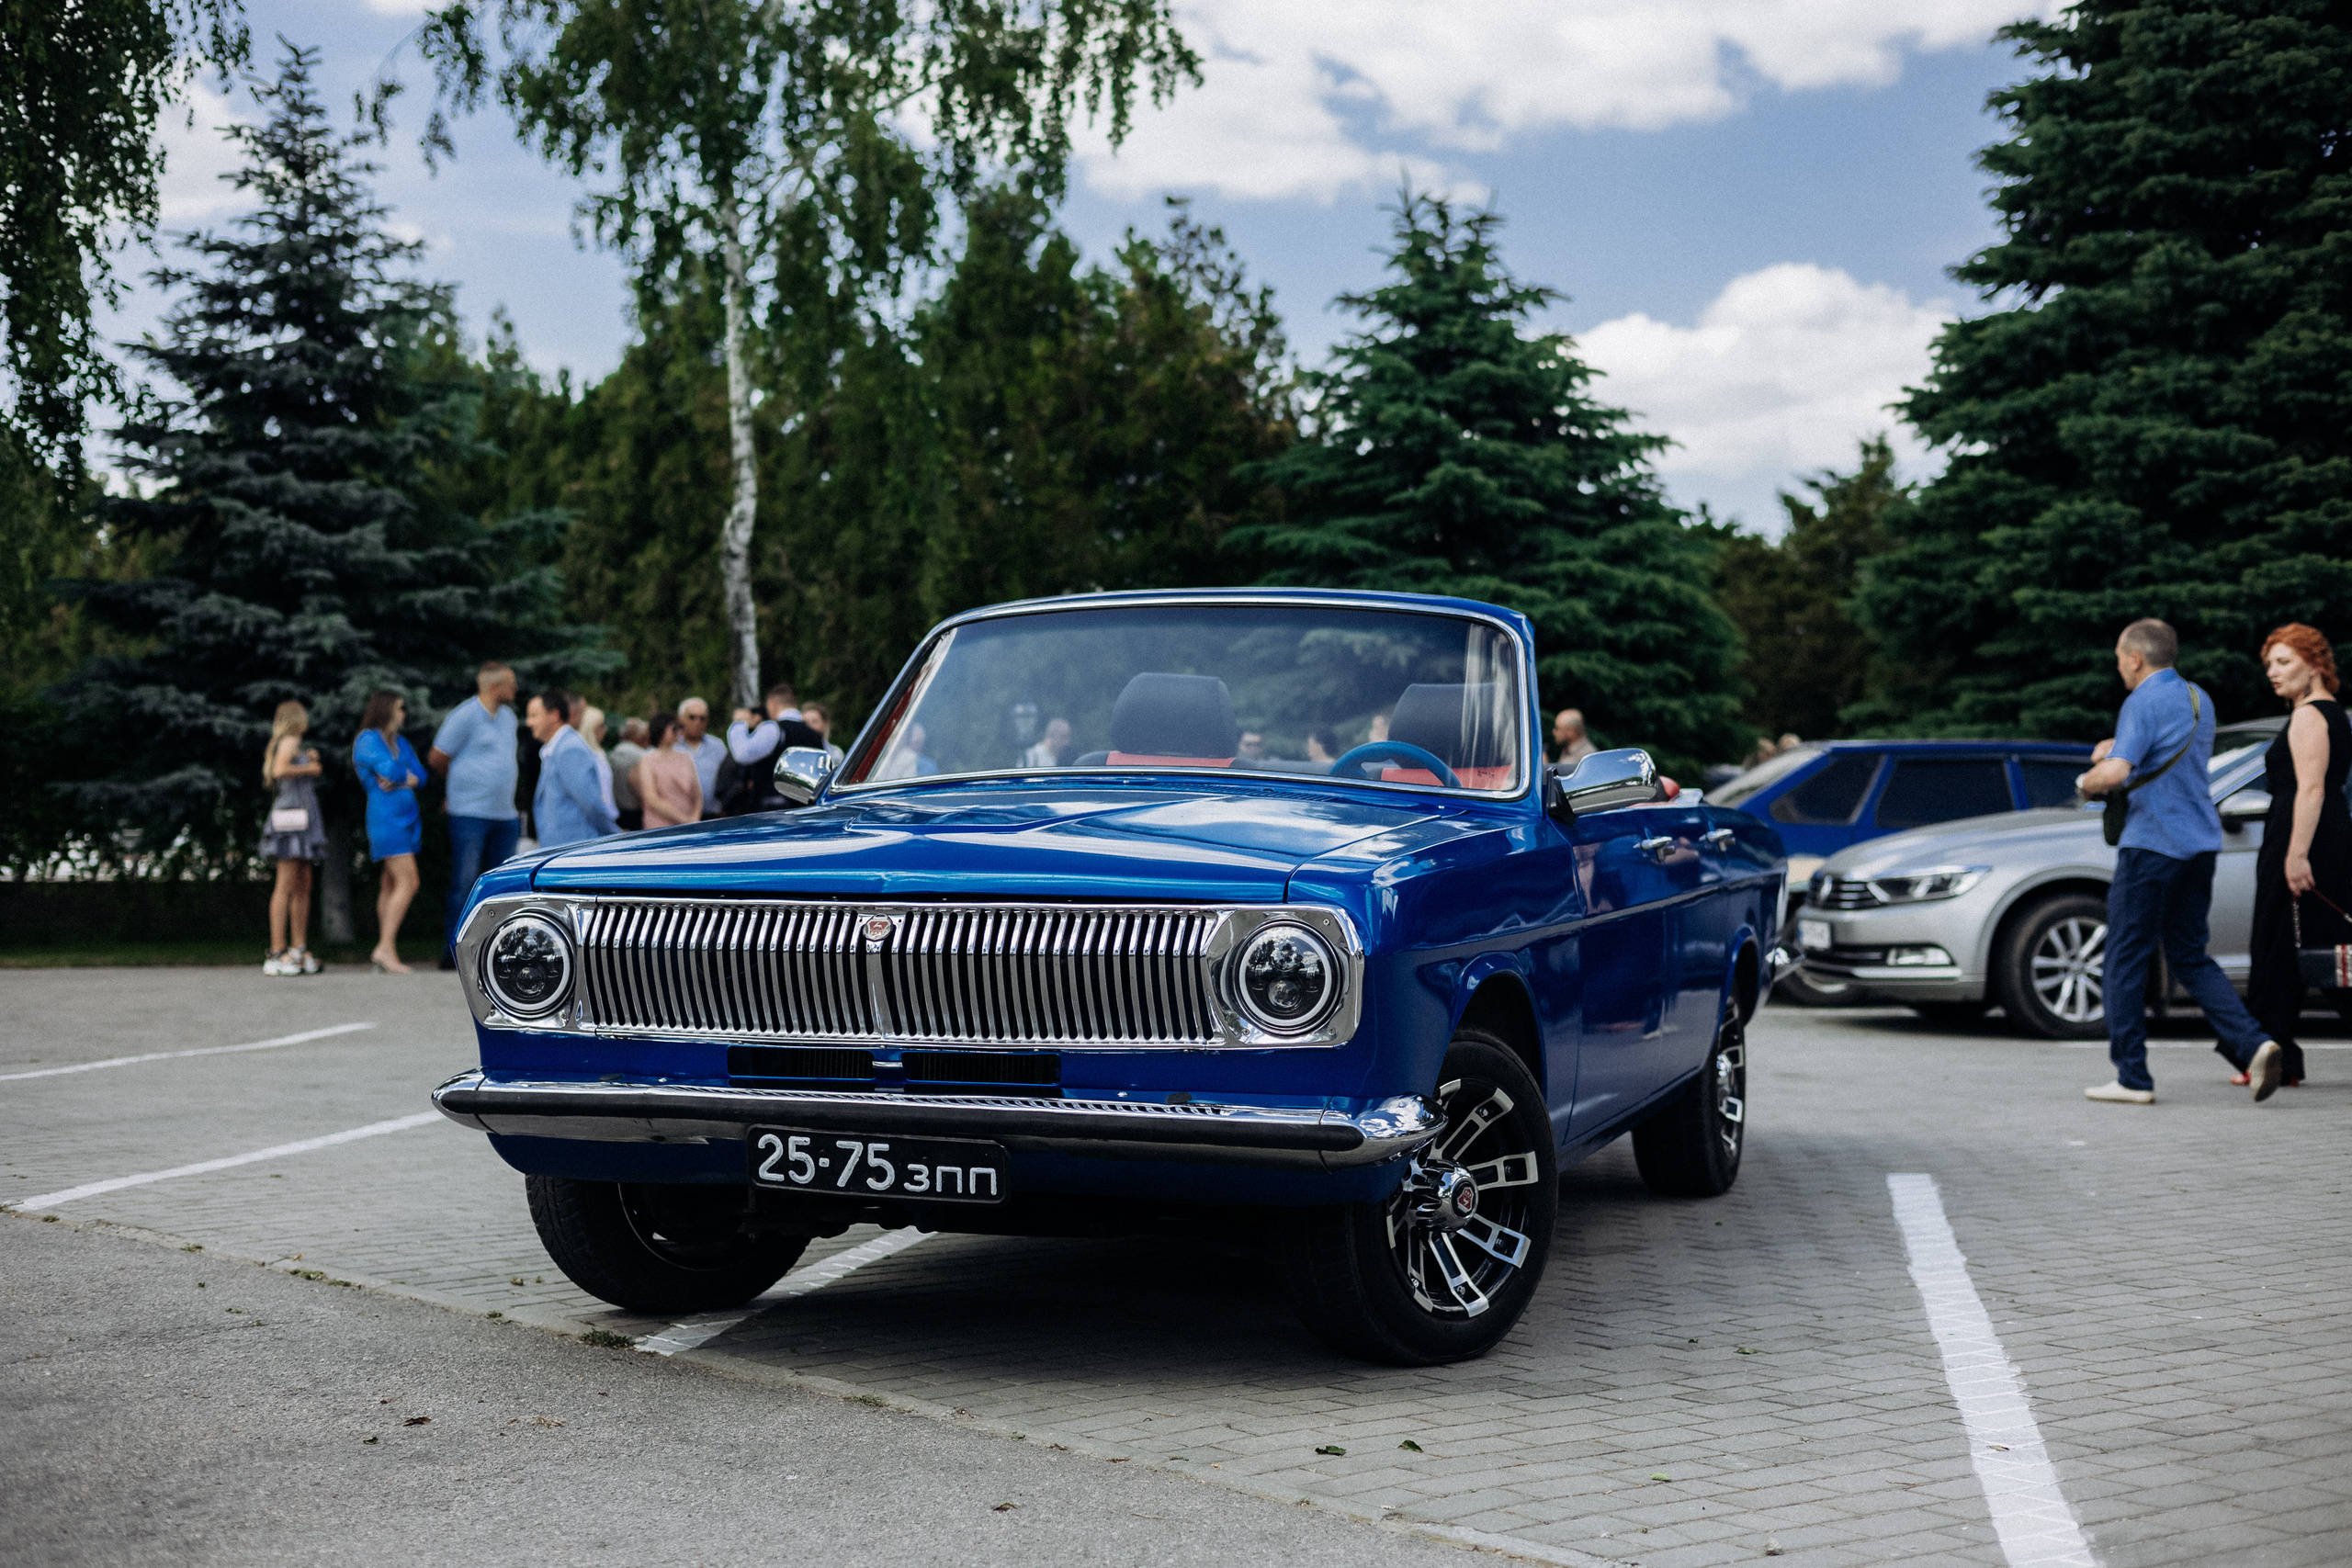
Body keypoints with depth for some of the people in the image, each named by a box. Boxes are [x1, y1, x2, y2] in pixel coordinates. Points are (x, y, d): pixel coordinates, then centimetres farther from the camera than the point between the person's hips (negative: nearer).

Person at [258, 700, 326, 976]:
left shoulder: (288, 745, 22)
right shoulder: (289, 741, -7)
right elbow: (279, 770, -25)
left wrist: (309, 761, 23)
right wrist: (308, 769, -11)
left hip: (303, 819, 10)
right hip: (292, 816, -10)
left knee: (303, 885, 10)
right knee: (286, 885, -12)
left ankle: (299, 950, 13)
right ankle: (277, 954, -15)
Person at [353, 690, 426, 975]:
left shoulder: (401, 742, 18)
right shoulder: (367, 740, -6)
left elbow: (420, 775, 8)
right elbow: (389, 769, -19)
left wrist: (400, 779, -11)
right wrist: (406, 775, 2)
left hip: (406, 818, 8)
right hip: (387, 819, -8)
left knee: (391, 885, 6)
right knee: (408, 882, -17)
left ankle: (385, 954, 6)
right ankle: (385, 949, -18)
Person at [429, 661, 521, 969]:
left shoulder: (508, 717, 16)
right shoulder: (465, 716, -8)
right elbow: (436, 758, -3)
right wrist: (459, 783, 12)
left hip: (504, 815, 7)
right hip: (470, 813, -7)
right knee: (464, 883, -8)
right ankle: (453, 952, -4)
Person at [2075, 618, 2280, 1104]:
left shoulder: (2143, 703, -13)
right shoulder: (2199, 700, 14)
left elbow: (2115, 773, -24)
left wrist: (2086, 781, -3)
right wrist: (2119, 748, 16)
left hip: (2152, 842, -8)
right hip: (2200, 843, 8)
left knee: (2126, 960, 0)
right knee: (2190, 957, 15)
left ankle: (2133, 1078, 1)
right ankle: (2253, 1044, -3)